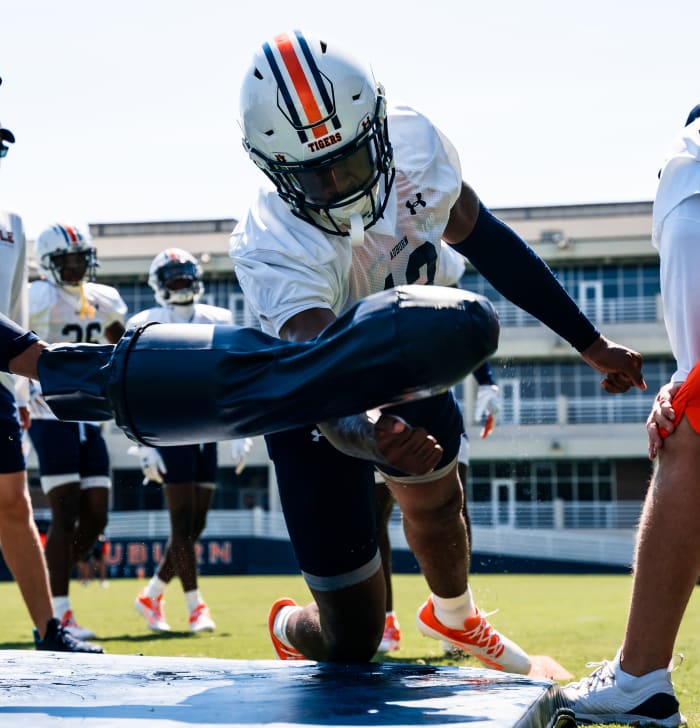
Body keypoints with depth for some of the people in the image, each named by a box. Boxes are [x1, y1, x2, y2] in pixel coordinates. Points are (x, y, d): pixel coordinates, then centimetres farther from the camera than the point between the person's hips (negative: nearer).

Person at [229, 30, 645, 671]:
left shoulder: (413, 142, -25)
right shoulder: (275, 252, -40)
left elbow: (482, 239, -7)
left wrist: (589, 342, 0)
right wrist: (372, 439, -77)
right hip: (314, 403, -5)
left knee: (438, 504, 30)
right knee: (352, 641, -3)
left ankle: (454, 618, 64)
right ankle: (291, 629, 35)